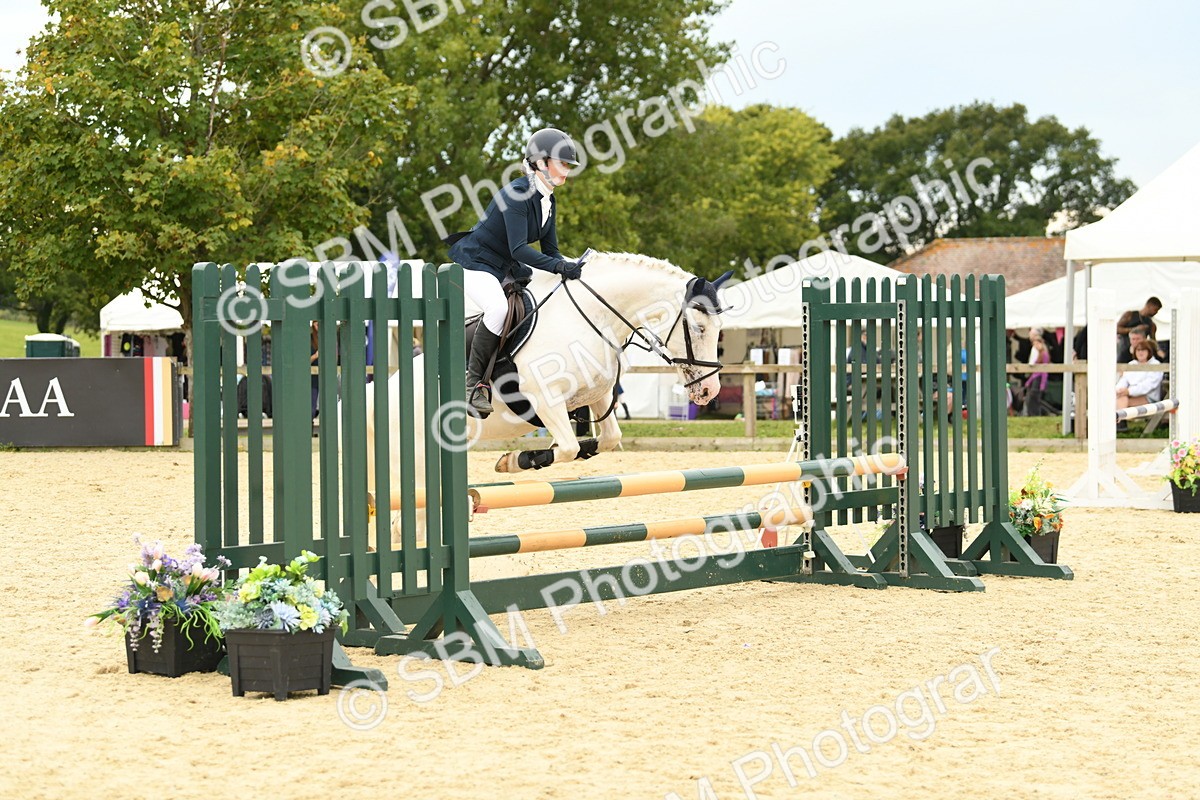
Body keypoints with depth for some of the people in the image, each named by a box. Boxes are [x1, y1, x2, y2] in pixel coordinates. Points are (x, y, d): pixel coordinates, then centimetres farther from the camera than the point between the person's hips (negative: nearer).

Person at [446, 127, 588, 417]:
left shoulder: (548, 201, 5)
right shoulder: (517, 194, -23)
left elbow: (550, 251, 7)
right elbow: (518, 249, -31)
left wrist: (571, 268, -12)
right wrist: (559, 267, -39)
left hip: (507, 269, 10)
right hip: (474, 263, -10)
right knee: (499, 307, -35)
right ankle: (474, 383, -25)